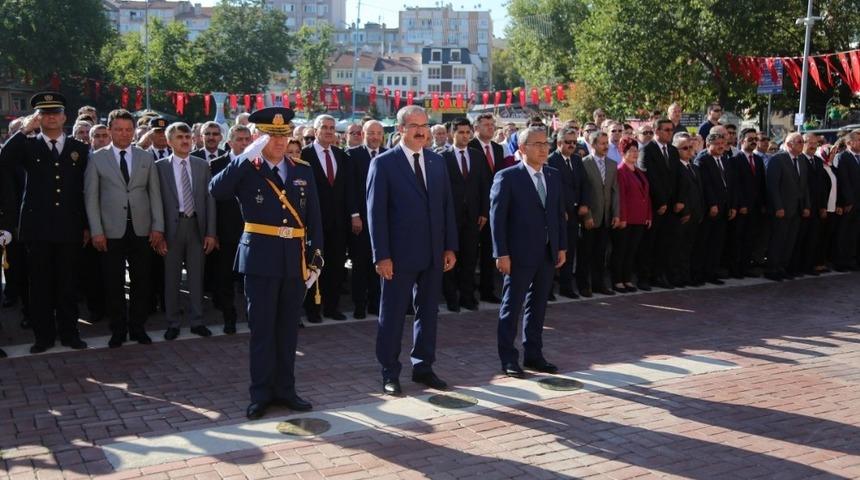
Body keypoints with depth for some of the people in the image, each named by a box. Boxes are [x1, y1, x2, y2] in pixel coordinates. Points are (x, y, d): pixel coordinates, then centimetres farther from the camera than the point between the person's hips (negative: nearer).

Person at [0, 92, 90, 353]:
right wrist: (23, 131, -13)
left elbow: (88, 190, 7)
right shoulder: (27, 146, 5)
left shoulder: (80, 149, 7)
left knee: (68, 284, 8)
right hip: (37, 227, 0)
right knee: (40, 284, 6)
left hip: (70, 228, 1)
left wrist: (87, 226, 5)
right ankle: (44, 334, 16)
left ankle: (68, 332, 18)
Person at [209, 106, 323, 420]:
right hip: (261, 259, -3)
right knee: (262, 330, 4)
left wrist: (316, 256, 2)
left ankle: (285, 389, 23)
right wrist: (247, 156, -24)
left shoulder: (303, 170, 7)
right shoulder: (246, 170, -3)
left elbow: (314, 217, 8)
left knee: (288, 329, 12)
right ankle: (261, 394, 15)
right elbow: (216, 191, -22)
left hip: (295, 260, 3)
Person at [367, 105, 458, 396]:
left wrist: (450, 247, 5)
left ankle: (423, 367, 25)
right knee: (392, 315, 5)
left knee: (428, 312, 13)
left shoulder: (437, 162, 10)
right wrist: (381, 256, -14)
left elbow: (447, 206, 11)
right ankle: (390, 373, 16)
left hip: (433, 253, 5)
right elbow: (376, 212, -9)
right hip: (399, 254, -5)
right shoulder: (384, 163, -6)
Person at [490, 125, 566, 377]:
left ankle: (533, 354, 25)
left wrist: (562, 246, 9)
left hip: (547, 253, 6)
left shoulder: (554, 176, 10)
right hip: (520, 254, -6)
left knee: (538, 306, 14)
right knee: (512, 306, 3)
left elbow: (560, 213, 14)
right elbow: (497, 217, -10)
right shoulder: (507, 177, -8)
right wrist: (501, 253, -15)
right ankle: (508, 358, 13)